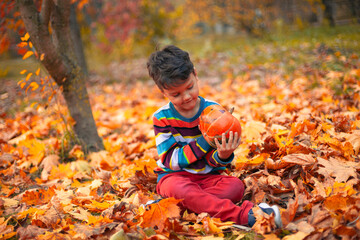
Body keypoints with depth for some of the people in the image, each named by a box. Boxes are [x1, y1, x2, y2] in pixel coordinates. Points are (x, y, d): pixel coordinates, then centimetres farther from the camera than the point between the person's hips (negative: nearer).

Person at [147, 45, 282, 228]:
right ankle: (244, 215, -47)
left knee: (236, 186, -28)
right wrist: (204, 142, -23)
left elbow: (212, 162, -3)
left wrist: (222, 156, -29)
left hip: (207, 176, 3)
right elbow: (171, 160, -13)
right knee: (180, 189, -38)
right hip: (174, 176, -2)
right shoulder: (162, 118, -5)